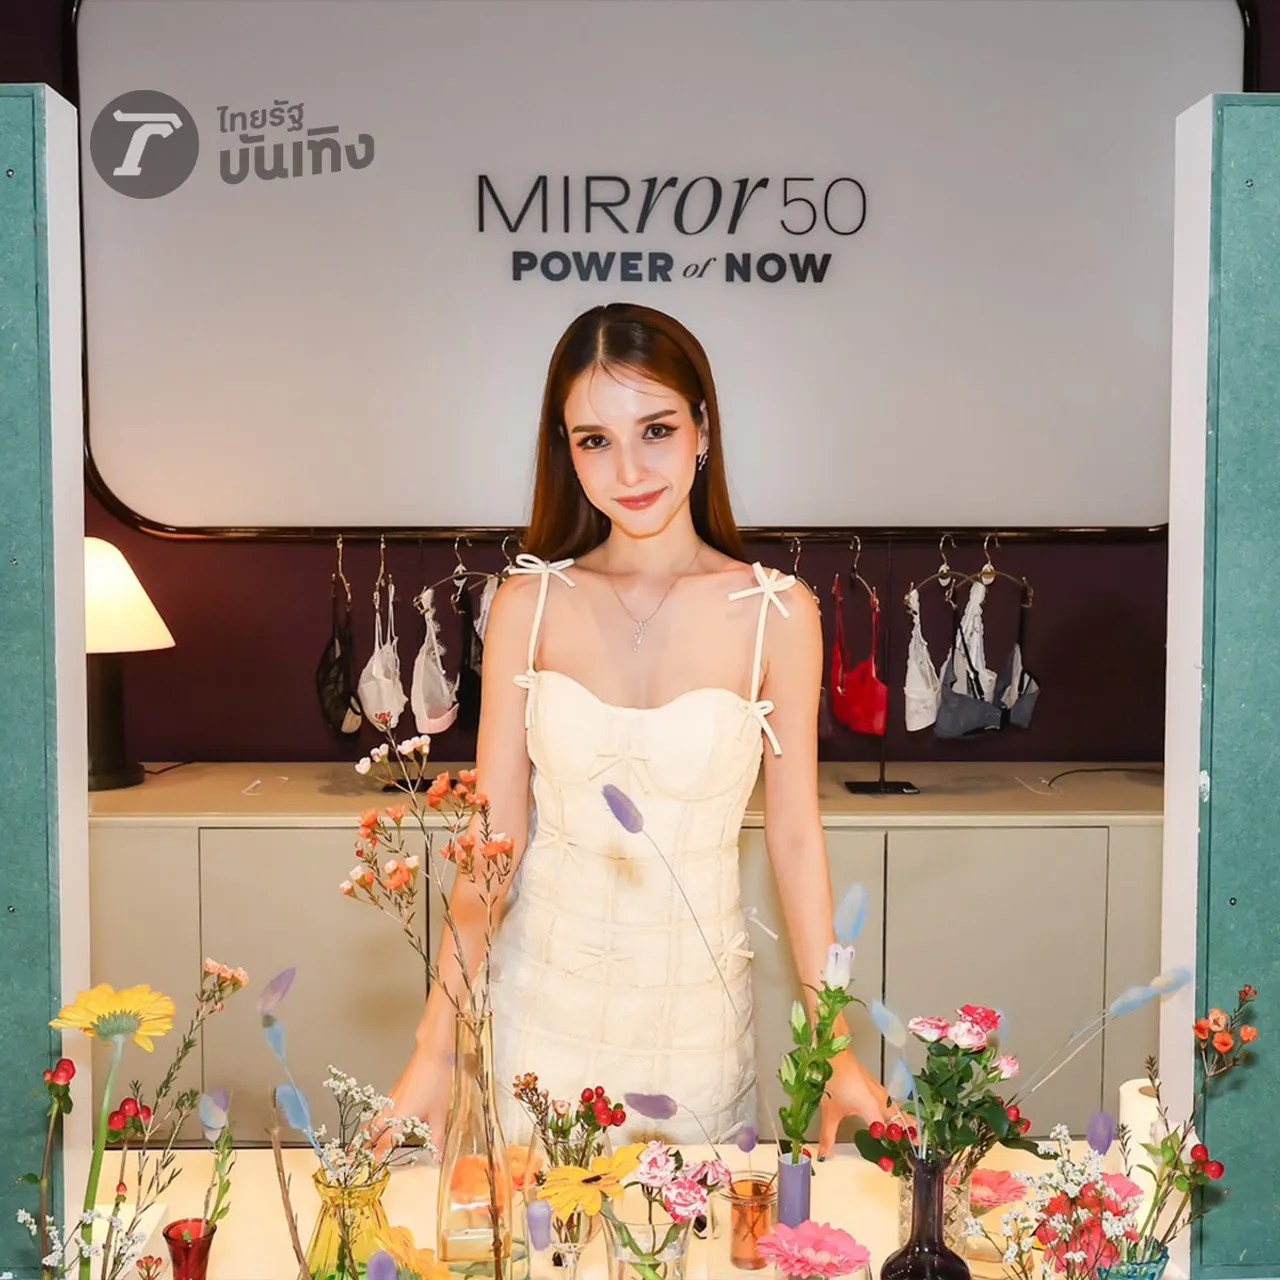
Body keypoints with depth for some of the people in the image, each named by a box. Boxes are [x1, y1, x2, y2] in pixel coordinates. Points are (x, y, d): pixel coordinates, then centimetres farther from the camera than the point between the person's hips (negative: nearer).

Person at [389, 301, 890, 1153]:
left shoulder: (777, 613, -9)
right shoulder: (530, 604, -6)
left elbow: (795, 837, -3)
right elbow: (494, 837, -4)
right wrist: (437, 1047, -5)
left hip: (696, 1008, 0)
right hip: (542, 997, 1)